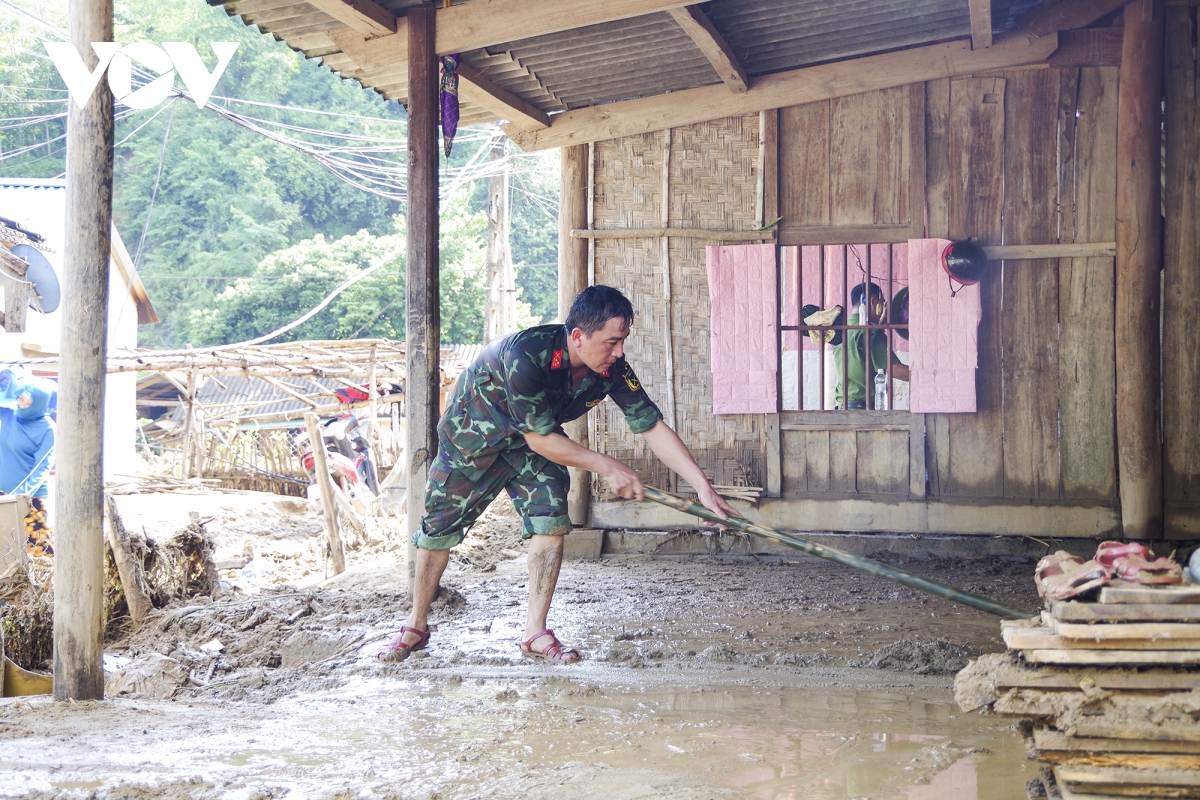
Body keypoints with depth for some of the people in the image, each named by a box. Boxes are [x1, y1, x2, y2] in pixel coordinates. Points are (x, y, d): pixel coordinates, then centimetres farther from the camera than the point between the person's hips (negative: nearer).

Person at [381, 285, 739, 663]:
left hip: (532, 440, 5)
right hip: (472, 434, -4)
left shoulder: (612, 368, -24)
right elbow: (540, 439, -31)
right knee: (439, 528, 4)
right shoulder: (526, 356, -40)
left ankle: (535, 633, -2)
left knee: (551, 520, -12)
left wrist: (704, 488, -24)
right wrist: (607, 466, -26)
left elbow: (653, 426, -19)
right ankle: (416, 627, 22)